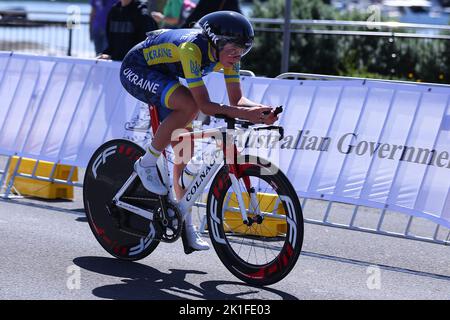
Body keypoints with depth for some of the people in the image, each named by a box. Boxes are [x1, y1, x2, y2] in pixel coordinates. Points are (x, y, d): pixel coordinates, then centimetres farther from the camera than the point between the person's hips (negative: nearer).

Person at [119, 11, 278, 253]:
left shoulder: (228, 53, -14)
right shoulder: (192, 48, -36)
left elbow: (237, 99, -13)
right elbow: (204, 104, -39)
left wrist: (260, 111, -33)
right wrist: (242, 113, -48)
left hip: (162, 78, 8)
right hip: (136, 71, -8)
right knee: (189, 105, -33)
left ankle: (186, 223, 12)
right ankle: (147, 164, -16)